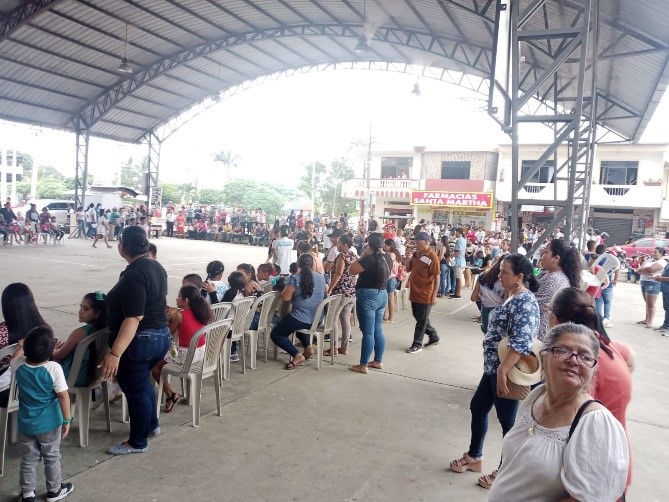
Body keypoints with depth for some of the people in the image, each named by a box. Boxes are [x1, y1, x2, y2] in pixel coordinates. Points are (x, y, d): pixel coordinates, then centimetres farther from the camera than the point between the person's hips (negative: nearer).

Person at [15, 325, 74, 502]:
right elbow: (63, 396, -19)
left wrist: (21, 349, 23)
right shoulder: (54, 368, -23)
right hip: (49, 423, -3)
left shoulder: (19, 369, -11)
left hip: (26, 423, 3)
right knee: (52, 457, 16)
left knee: (29, 458, 20)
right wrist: (67, 420, -9)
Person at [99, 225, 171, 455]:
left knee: (135, 389, 7)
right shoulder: (156, 267, 5)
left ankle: (138, 442, 23)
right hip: (160, 336, 9)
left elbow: (134, 318, -27)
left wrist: (115, 353, -29)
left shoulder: (134, 275, -23)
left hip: (139, 341, -9)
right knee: (142, 382, 27)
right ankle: (152, 425, 43)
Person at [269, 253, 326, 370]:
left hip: (300, 318, -7)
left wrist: (282, 291, 6)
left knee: (275, 334, 10)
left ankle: (297, 355, -7)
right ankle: (308, 347, 14)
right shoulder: (321, 277, 5)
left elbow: (285, 297, -17)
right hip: (317, 319, 7)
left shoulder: (295, 278, -12)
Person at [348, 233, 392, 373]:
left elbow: (351, 270, -15)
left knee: (367, 332, -3)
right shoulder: (387, 258, 6)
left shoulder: (370, 258, -19)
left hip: (368, 296, -8)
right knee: (378, 330, 16)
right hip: (382, 295, 8)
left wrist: (363, 256, -8)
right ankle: (378, 361, 24)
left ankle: (363, 365, 4)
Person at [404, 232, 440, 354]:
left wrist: (434, 295, -16)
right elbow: (408, 270, 14)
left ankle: (417, 344, 11)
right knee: (419, 318, 18)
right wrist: (408, 259, -5)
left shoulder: (432, 257, -14)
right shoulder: (416, 254, 8)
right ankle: (434, 337, 34)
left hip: (425, 295, -8)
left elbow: (437, 277, -14)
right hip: (414, 293, 8)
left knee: (421, 321, 2)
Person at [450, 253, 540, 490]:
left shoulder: (524, 302, -21)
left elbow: (521, 343, -29)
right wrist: (497, 369, 21)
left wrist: (503, 371, -31)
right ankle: (474, 457, 36)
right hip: (495, 367, 10)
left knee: (508, 421, 5)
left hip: (507, 372, -10)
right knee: (477, 408, 20)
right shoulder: (512, 297, 10)